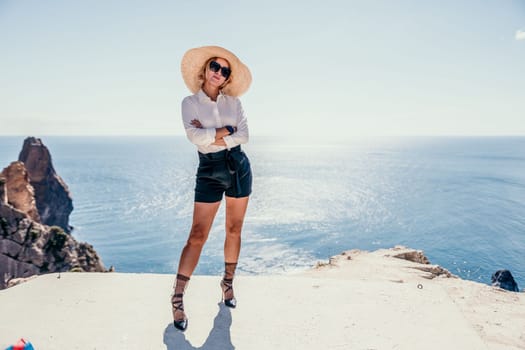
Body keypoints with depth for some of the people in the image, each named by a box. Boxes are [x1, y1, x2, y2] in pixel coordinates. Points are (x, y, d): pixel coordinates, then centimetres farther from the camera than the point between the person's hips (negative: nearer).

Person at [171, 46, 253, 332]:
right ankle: (177, 299, 1)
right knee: (198, 235, -7)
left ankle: (228, 283, 28)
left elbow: (244, 135, -5)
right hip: (210, 170, -3)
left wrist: (211, 136, -13)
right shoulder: (190, 102, 0)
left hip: (239, 166, 3)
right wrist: (227, 130, -9)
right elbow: (195, 136, -16)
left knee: (234, 230, 9)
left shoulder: (233, 102, 7)